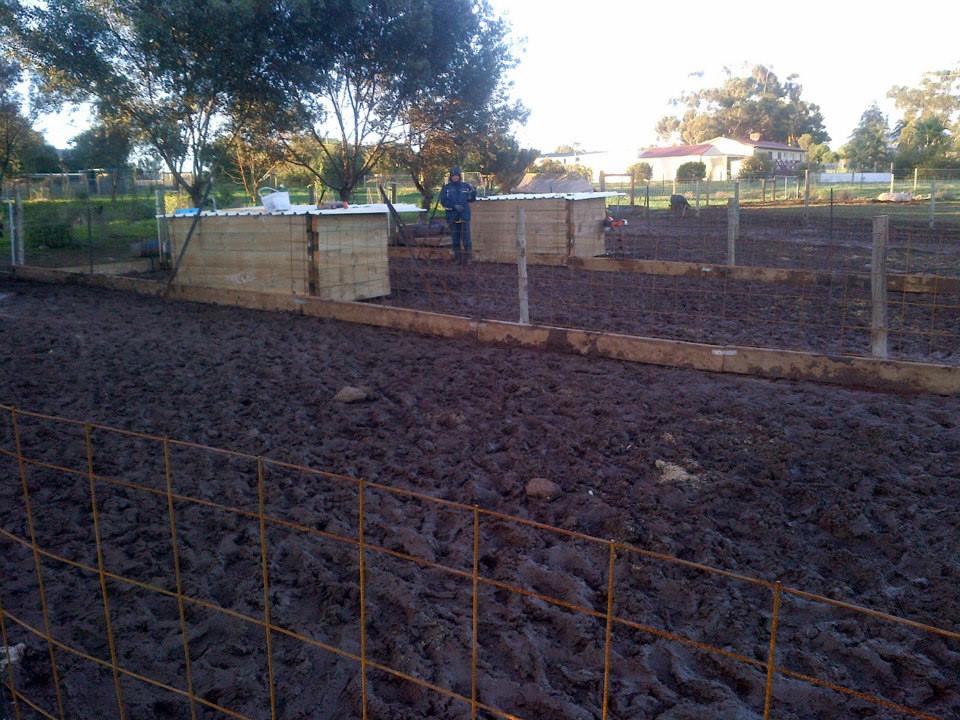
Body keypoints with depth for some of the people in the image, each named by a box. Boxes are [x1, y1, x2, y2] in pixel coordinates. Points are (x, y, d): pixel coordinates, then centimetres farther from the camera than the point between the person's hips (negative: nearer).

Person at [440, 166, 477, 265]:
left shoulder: (466, 186, 6)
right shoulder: (446, 188, 3)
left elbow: (471, 199, 13)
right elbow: (443, 201, -4)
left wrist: (473, 192, -8)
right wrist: (454, 206, -15)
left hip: (464, 216, 0)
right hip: (452, 216, 1)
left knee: (466, 237, -6)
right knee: (455, 238, 7)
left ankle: (467, 257, 1)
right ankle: (457, 258, 15)